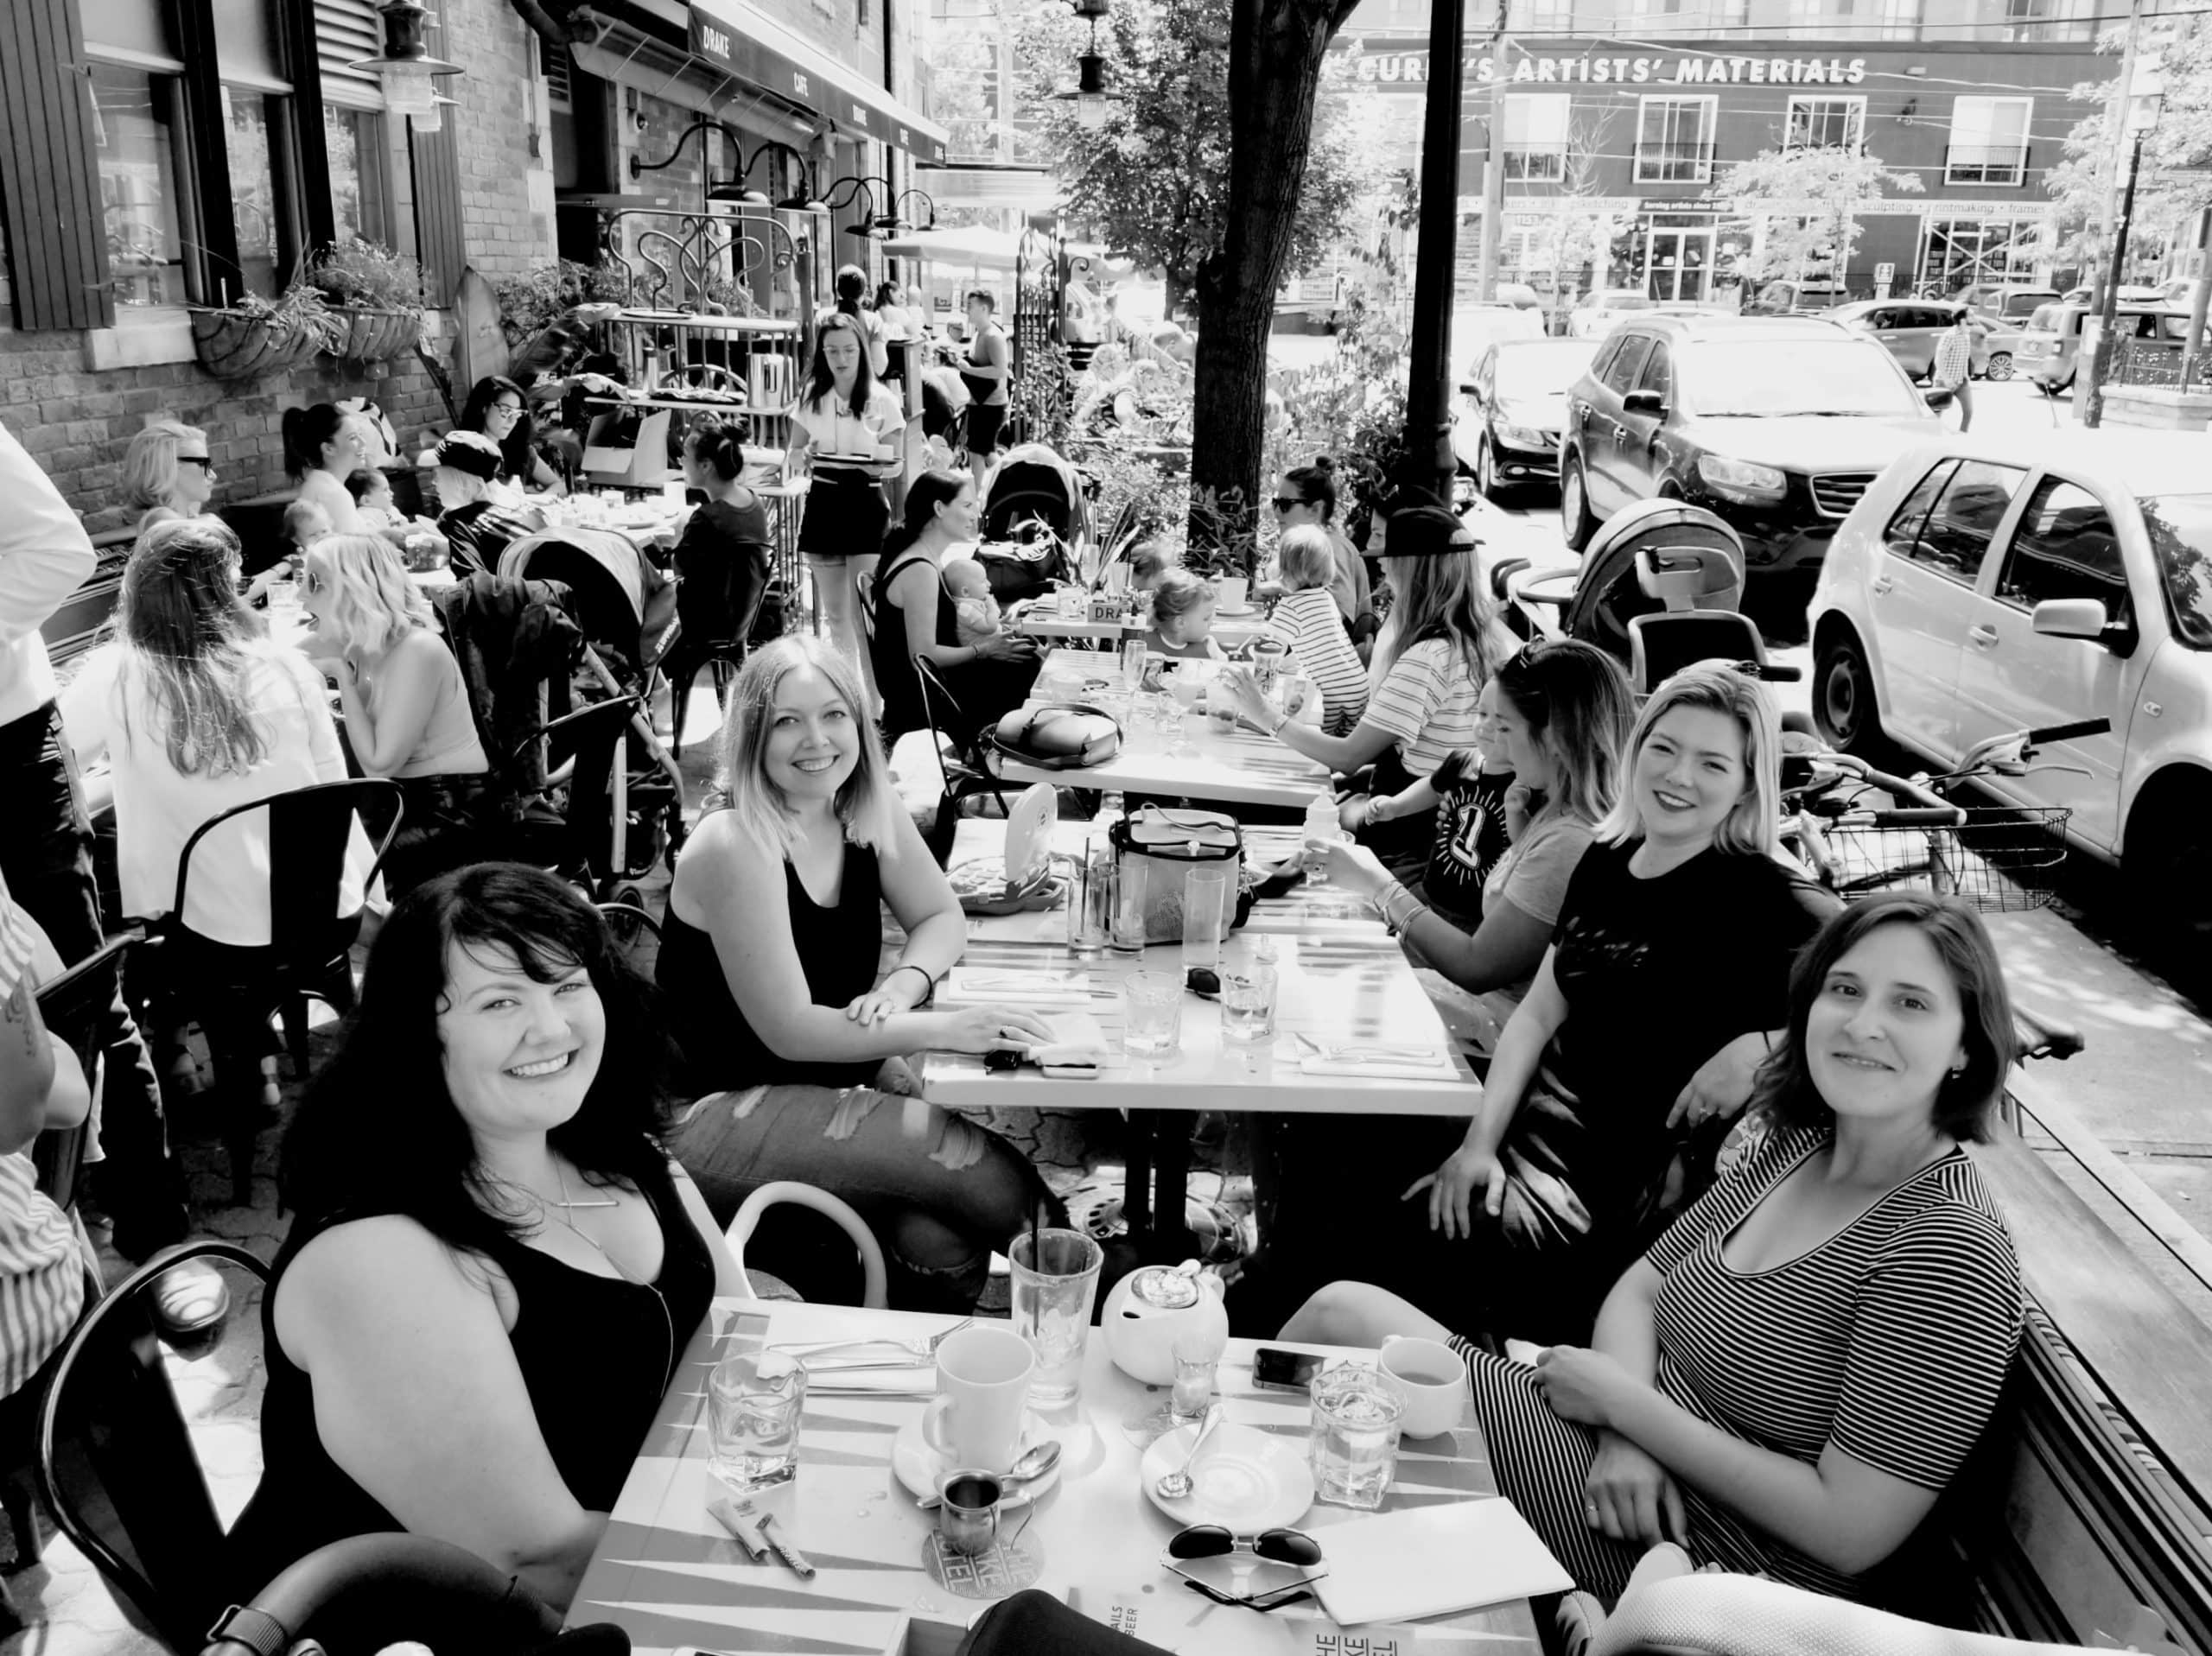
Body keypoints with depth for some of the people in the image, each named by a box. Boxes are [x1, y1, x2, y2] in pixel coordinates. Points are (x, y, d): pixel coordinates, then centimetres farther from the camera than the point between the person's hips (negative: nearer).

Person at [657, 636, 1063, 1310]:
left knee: (940, 1236, -21)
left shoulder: (867, 807, 1)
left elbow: (942, 917, 9)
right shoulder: (734, 845, -20)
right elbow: (788, 1031, -22)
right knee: (973, 1165, -21)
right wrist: (942, 1028, -25)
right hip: (723, 1114, -6)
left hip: (839, 1074, 6)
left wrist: (905, 984, -14)